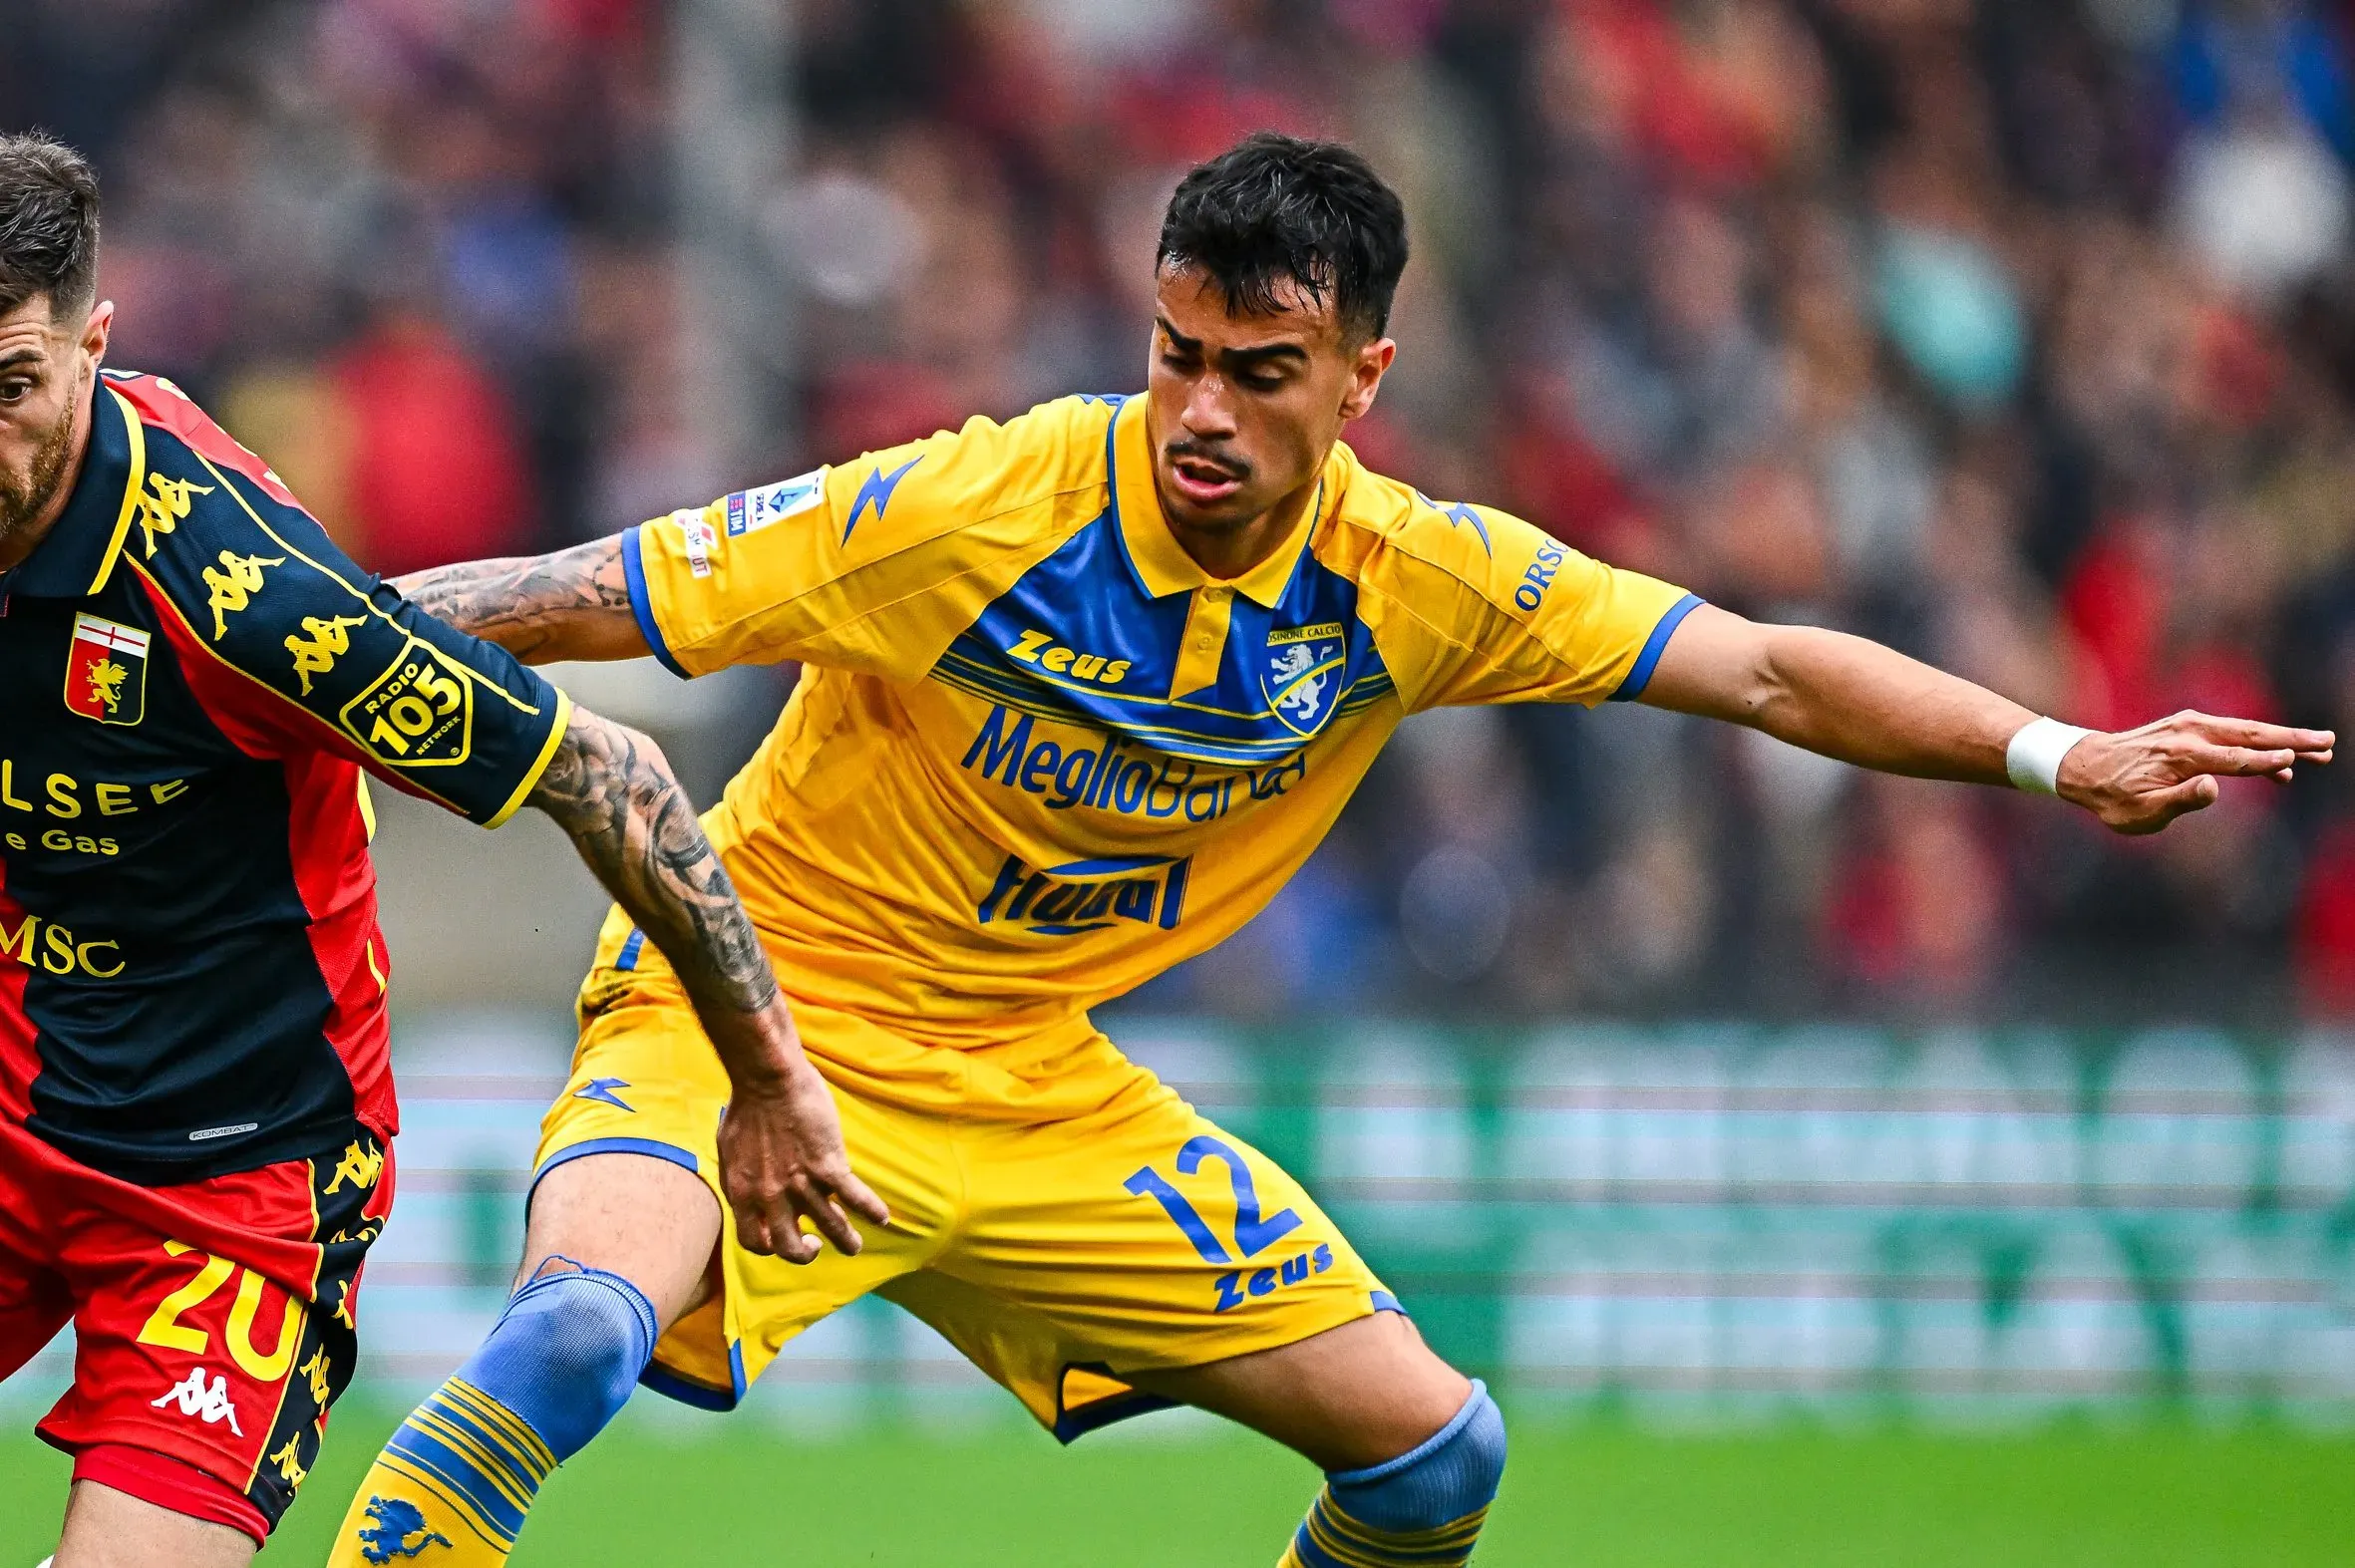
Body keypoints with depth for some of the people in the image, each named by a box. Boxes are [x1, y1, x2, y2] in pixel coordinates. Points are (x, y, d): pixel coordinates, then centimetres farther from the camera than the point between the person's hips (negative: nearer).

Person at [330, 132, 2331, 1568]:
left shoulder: (1418, 581, -9)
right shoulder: (976, 514, -23)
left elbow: (1764, 671, -2)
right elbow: (585, 601, -19)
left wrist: (2057, 756, -11)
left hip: (1027, 1085, 6)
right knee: (577, 1334, -36)